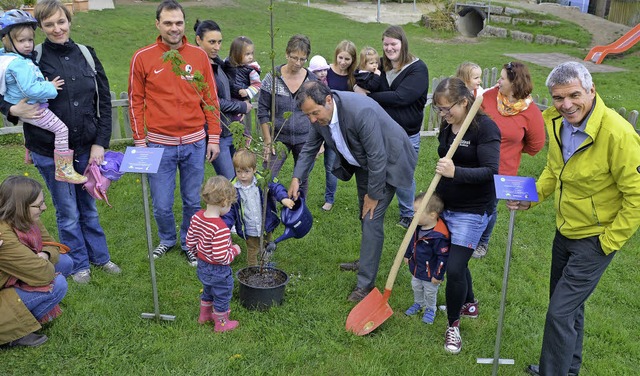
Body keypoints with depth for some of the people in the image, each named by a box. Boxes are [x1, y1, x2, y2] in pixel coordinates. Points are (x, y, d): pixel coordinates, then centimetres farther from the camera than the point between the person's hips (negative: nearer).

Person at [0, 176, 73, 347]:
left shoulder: (26, 220, -8)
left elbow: (51, 246, 3)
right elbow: (44, 274, -32)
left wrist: (45, 255, -19)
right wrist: (45, 264, -10)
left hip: (14, 281, 9)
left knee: (65, 262, -1)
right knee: (57, 284, -23)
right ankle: (14, 332, -10)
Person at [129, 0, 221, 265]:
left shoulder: (199, 56, 2)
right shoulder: (142, 58, -2)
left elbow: (211, 99, 5)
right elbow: (135, 102, 1)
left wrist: (214, 138, 3)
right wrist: (139, 142, -1)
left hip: (194, 143, 1)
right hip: (159, 144, -1)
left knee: (193, 201, 12)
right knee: (161, 205, 7)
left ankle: (189, 243, 35)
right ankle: (167, 240, 36)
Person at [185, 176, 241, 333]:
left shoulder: (197, 217, -11)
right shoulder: (221, 229, -36)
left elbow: (190, 242, 1)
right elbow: (221, 257, -34)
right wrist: (234, 250, -16)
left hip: (202, 266, 8)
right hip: (218, 271, -7)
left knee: (208, 292, 33)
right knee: (222, 296, 19)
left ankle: (204, 315, 55)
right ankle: (221, 323, 40)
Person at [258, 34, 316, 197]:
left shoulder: (312, 80, 0)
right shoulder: (272, 78, -6)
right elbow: (262, 111, -3)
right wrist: (268, 141, -7)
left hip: (305, 139, 2)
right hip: (279, 138, -1)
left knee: (302, 179, 11)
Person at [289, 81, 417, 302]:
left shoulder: (360, 111, -39)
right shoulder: (320, 113, -15)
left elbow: (378, 157, -32)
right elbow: (310, 147, 2)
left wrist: (374, 194, -22)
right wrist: (297, 178, -7)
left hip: (386, 162, -8)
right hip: (362, 162, 8)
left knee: (372, 220, -11)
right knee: (365, 216, 20)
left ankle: (366, 283, -2)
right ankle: (367, 261, 42)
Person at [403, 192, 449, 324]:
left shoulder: (439, 236, -36)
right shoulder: (417, 226, -12)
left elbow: (443, 257, -28)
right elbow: (412, 241, 8)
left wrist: (438, 275, -21)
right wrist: (407, 255, 18)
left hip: (430, 273, -7)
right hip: (416, 267, 7)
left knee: (430, 292, 17)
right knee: (416, 287, 27)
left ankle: (430, 309, 42)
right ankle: (418, 304, 52)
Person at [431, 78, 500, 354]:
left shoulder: (485, 127, -17)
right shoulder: (446, 127, 6)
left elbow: (491, 171, -24)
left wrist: (455, 172, -37)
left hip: (472, 210, -7)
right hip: (445, 205, 7)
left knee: (455, 268, -8)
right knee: (453, 258, 18)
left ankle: (453, 325, 14)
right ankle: (469, 305, 44)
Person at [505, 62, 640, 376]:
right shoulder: (557, 122, -5)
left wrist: (610, 241, -17)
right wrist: (531, 196, -3)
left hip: (595, 240, -7)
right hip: (565, 230, 7)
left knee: (560, 312, -5)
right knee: (569, 305, 22)